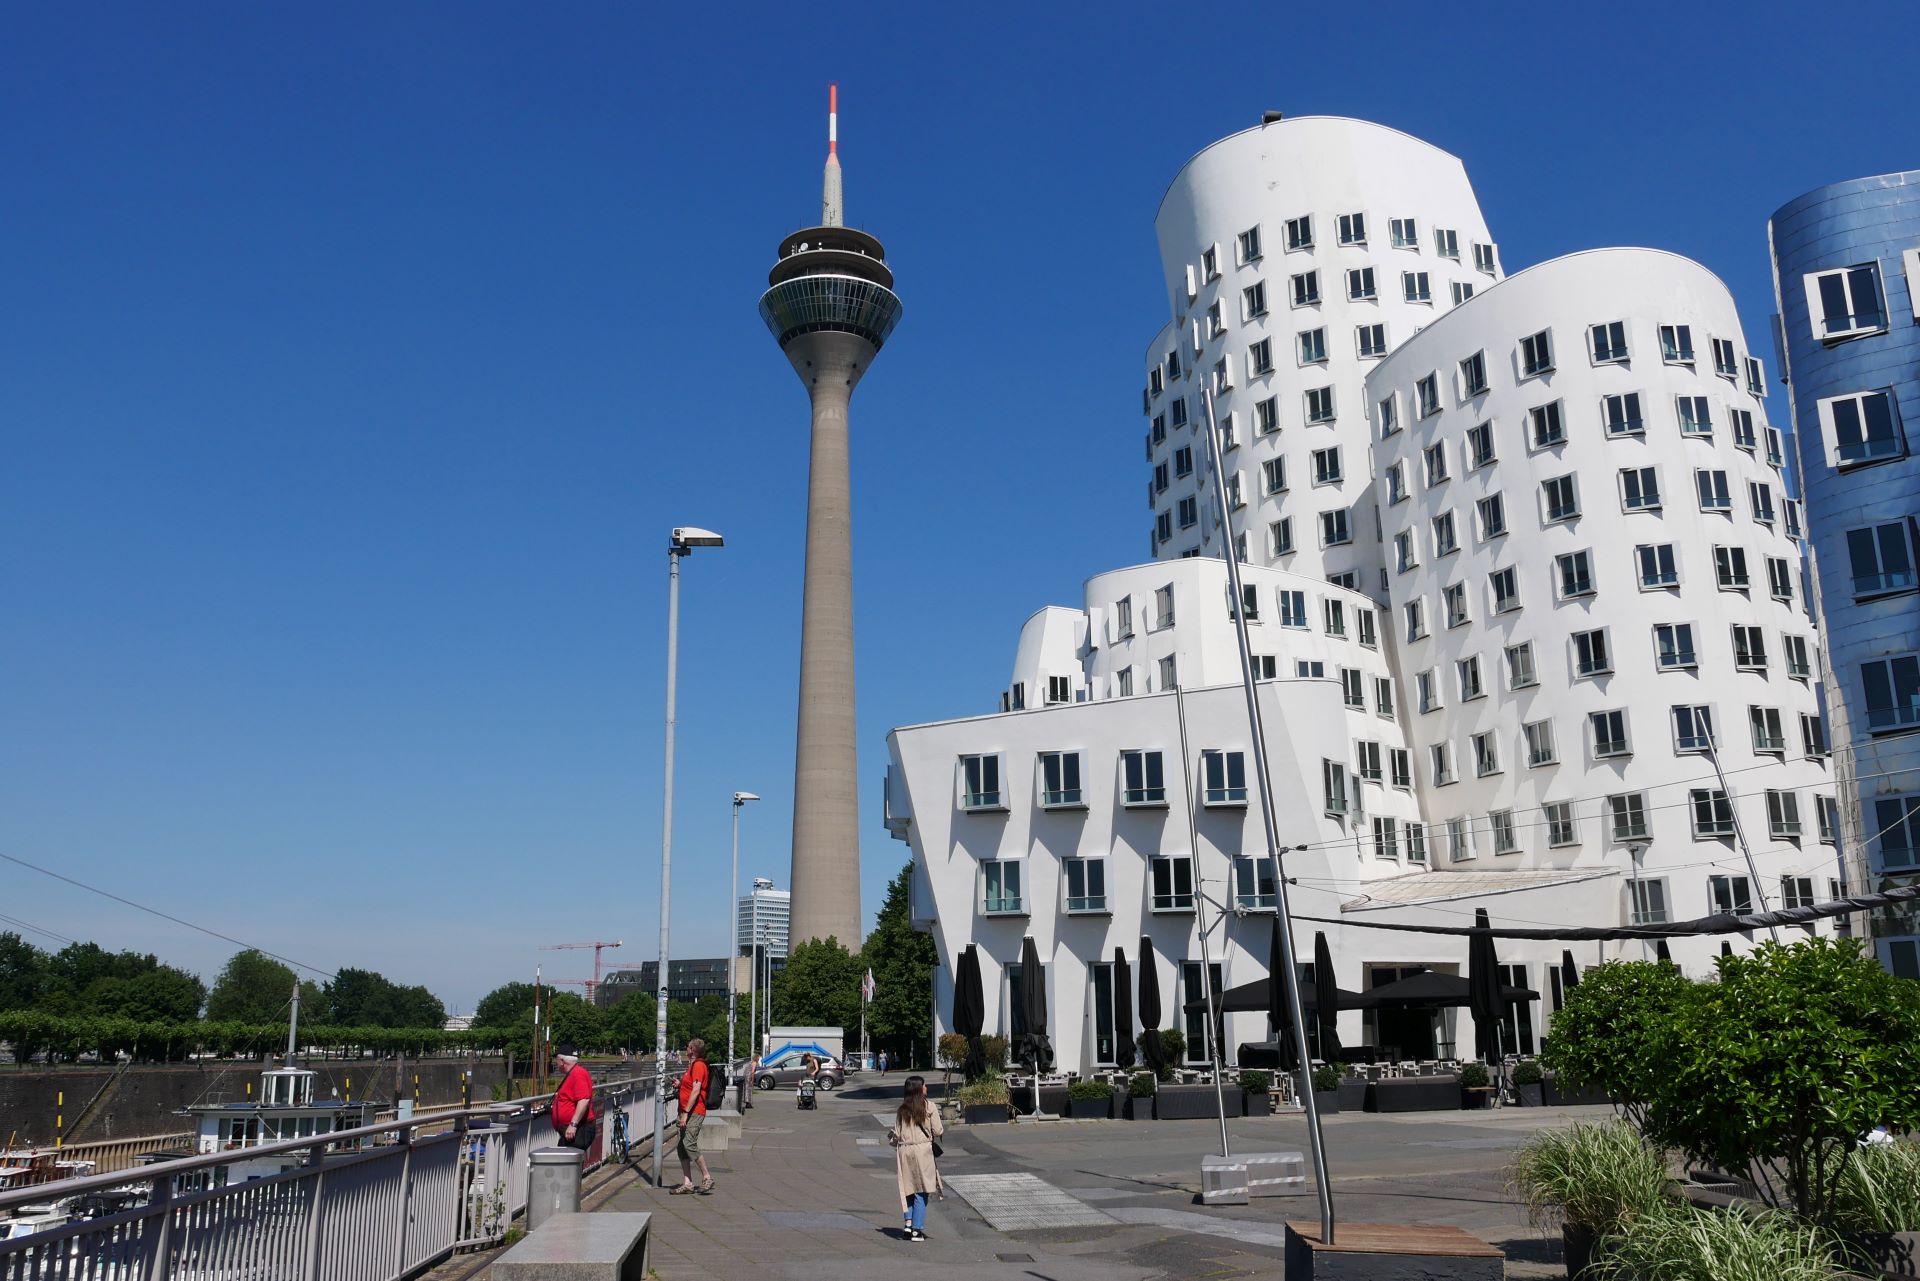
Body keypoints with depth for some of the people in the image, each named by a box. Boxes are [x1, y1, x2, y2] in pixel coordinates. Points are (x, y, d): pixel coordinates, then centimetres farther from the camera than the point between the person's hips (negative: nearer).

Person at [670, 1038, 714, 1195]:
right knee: (681, 1145, 5)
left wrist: (686, 1113, -22)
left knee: (689, 1144, -16)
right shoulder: (693, 1065, 21)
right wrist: (680, 1084, 12)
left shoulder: (698, 1065, -12)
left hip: (694, 1112, -10)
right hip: (688, 1112, 10)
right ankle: (687, 1184, 6)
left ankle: (707, 1177, -7)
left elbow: (696, 1091, -19)